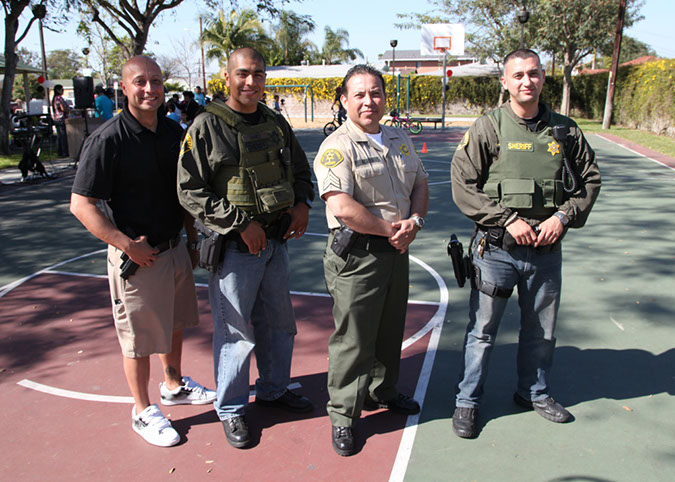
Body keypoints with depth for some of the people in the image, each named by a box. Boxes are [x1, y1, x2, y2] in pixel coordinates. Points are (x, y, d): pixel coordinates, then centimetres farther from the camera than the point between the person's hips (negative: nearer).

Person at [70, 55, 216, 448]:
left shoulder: (174, 133, 5)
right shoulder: (108, 140, -16)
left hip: (175, 249, 7)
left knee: (175, 324, 22)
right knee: (140, 339, 7)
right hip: (137, 256, -7)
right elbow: (81, 204, -17)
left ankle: (175, 385, 44)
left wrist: (192, 239, 13)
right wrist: (127, 245, -22)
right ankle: (144, 411, 26)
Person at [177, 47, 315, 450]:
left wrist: (303, 204, 0)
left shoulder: (275, 123, 9)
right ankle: (231, 408, 24)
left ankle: (274, 389, 39)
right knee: (236, 330, 4)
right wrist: (241, 223, -18)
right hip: (235, 246, -6)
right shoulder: (207, 126, -9)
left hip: (276, 241, 6)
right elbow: (191, 191, -12)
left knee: (279, 322, 18)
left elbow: (301, 170, 20)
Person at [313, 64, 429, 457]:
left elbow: (420, 185, 17)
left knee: (391, 329, 20)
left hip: (397, 250, 7)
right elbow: (342, 208, -23)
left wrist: (414, 222, -3)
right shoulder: (336, 147, -12)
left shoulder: (401, 140, 13)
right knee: (353, 337, 1)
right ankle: (343, 416, 18)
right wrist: (389, 229, -15)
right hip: (356, 255, -7)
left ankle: (383, 391, 42)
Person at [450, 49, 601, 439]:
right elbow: (463, 185, -10)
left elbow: (590, 179, 10)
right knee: (482, 330, 6)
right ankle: (468, 401, 23)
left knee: (541, 329, 18)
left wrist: (563, 216, -6)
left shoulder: (565, 129, 4)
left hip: (547, 250, 4)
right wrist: (508, 219, -16)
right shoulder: (488, 127, -6)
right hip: (498, 249, -3)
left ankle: (534, 392, 40)